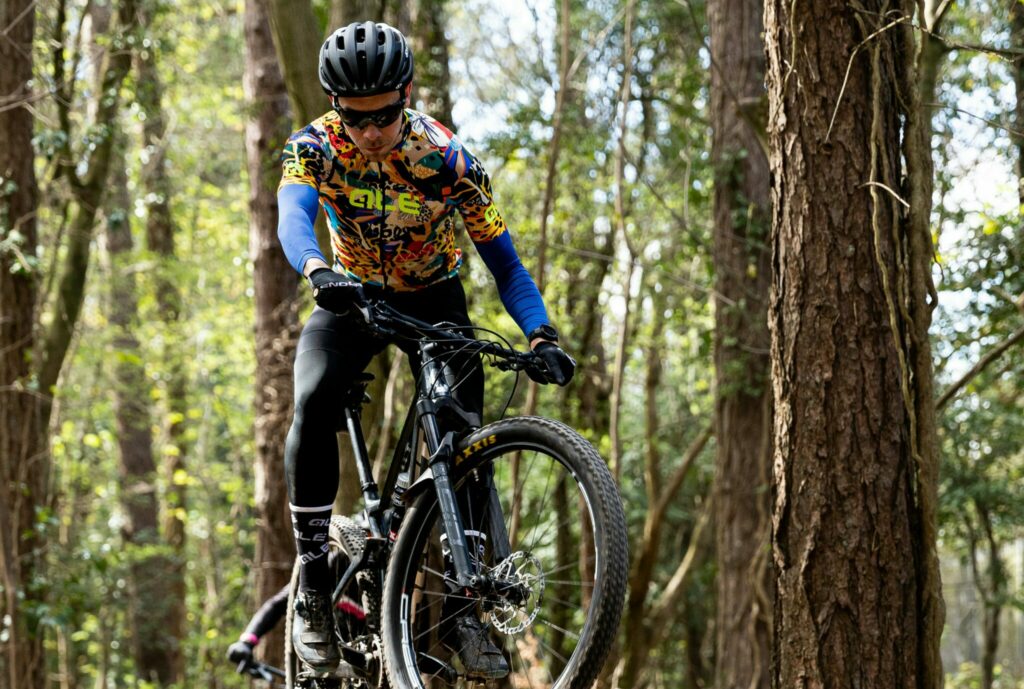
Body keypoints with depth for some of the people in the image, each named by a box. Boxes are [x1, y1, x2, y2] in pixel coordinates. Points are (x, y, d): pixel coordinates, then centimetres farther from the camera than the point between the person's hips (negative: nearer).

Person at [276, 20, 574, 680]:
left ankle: (466, 604, -8)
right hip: (352, 295, 0)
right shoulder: (315, 146, -23)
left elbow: (504, 261, -20)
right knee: (314, 404, -27)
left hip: (434, 299, 0)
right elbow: (294, 219, -41)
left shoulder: (450, 160, -24)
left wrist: (542, 336, -36)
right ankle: (314, 582, -18)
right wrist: (319, 272, -64)